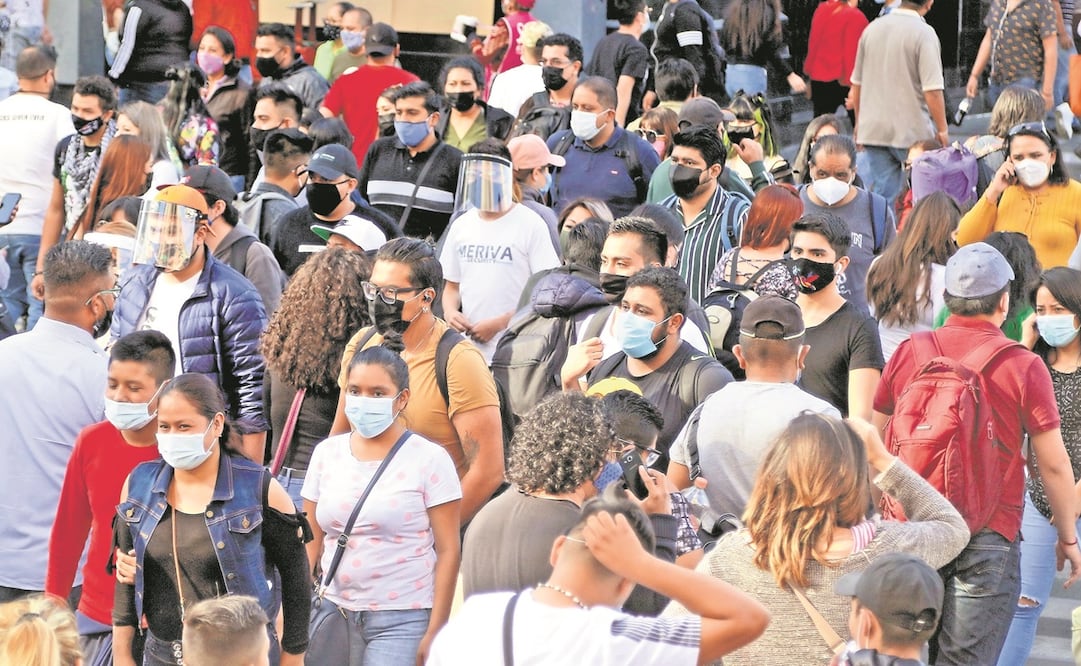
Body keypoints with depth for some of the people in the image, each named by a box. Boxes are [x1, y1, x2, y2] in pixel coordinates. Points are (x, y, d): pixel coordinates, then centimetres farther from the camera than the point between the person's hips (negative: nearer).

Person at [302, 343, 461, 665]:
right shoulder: (326, 454, 9)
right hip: (334, 612, 4)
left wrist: (434, 633, -9)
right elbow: (311, 545, 13)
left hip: (401, 622, -4)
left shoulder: (429, 459, -3)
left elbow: (448, 551, -5)